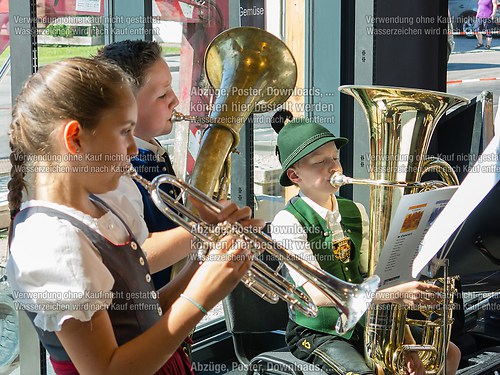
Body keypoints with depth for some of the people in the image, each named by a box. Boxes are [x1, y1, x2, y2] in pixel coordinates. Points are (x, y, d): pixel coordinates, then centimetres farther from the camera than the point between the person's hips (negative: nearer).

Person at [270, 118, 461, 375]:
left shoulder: (355, 212, 6)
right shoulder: (288, 222, -14)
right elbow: (319, 294, -25)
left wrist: (408, 344, -6)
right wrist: (394, 293, -33)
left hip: (362, 325, 6)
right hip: (316, 334, -6)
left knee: (449, 354, 4)